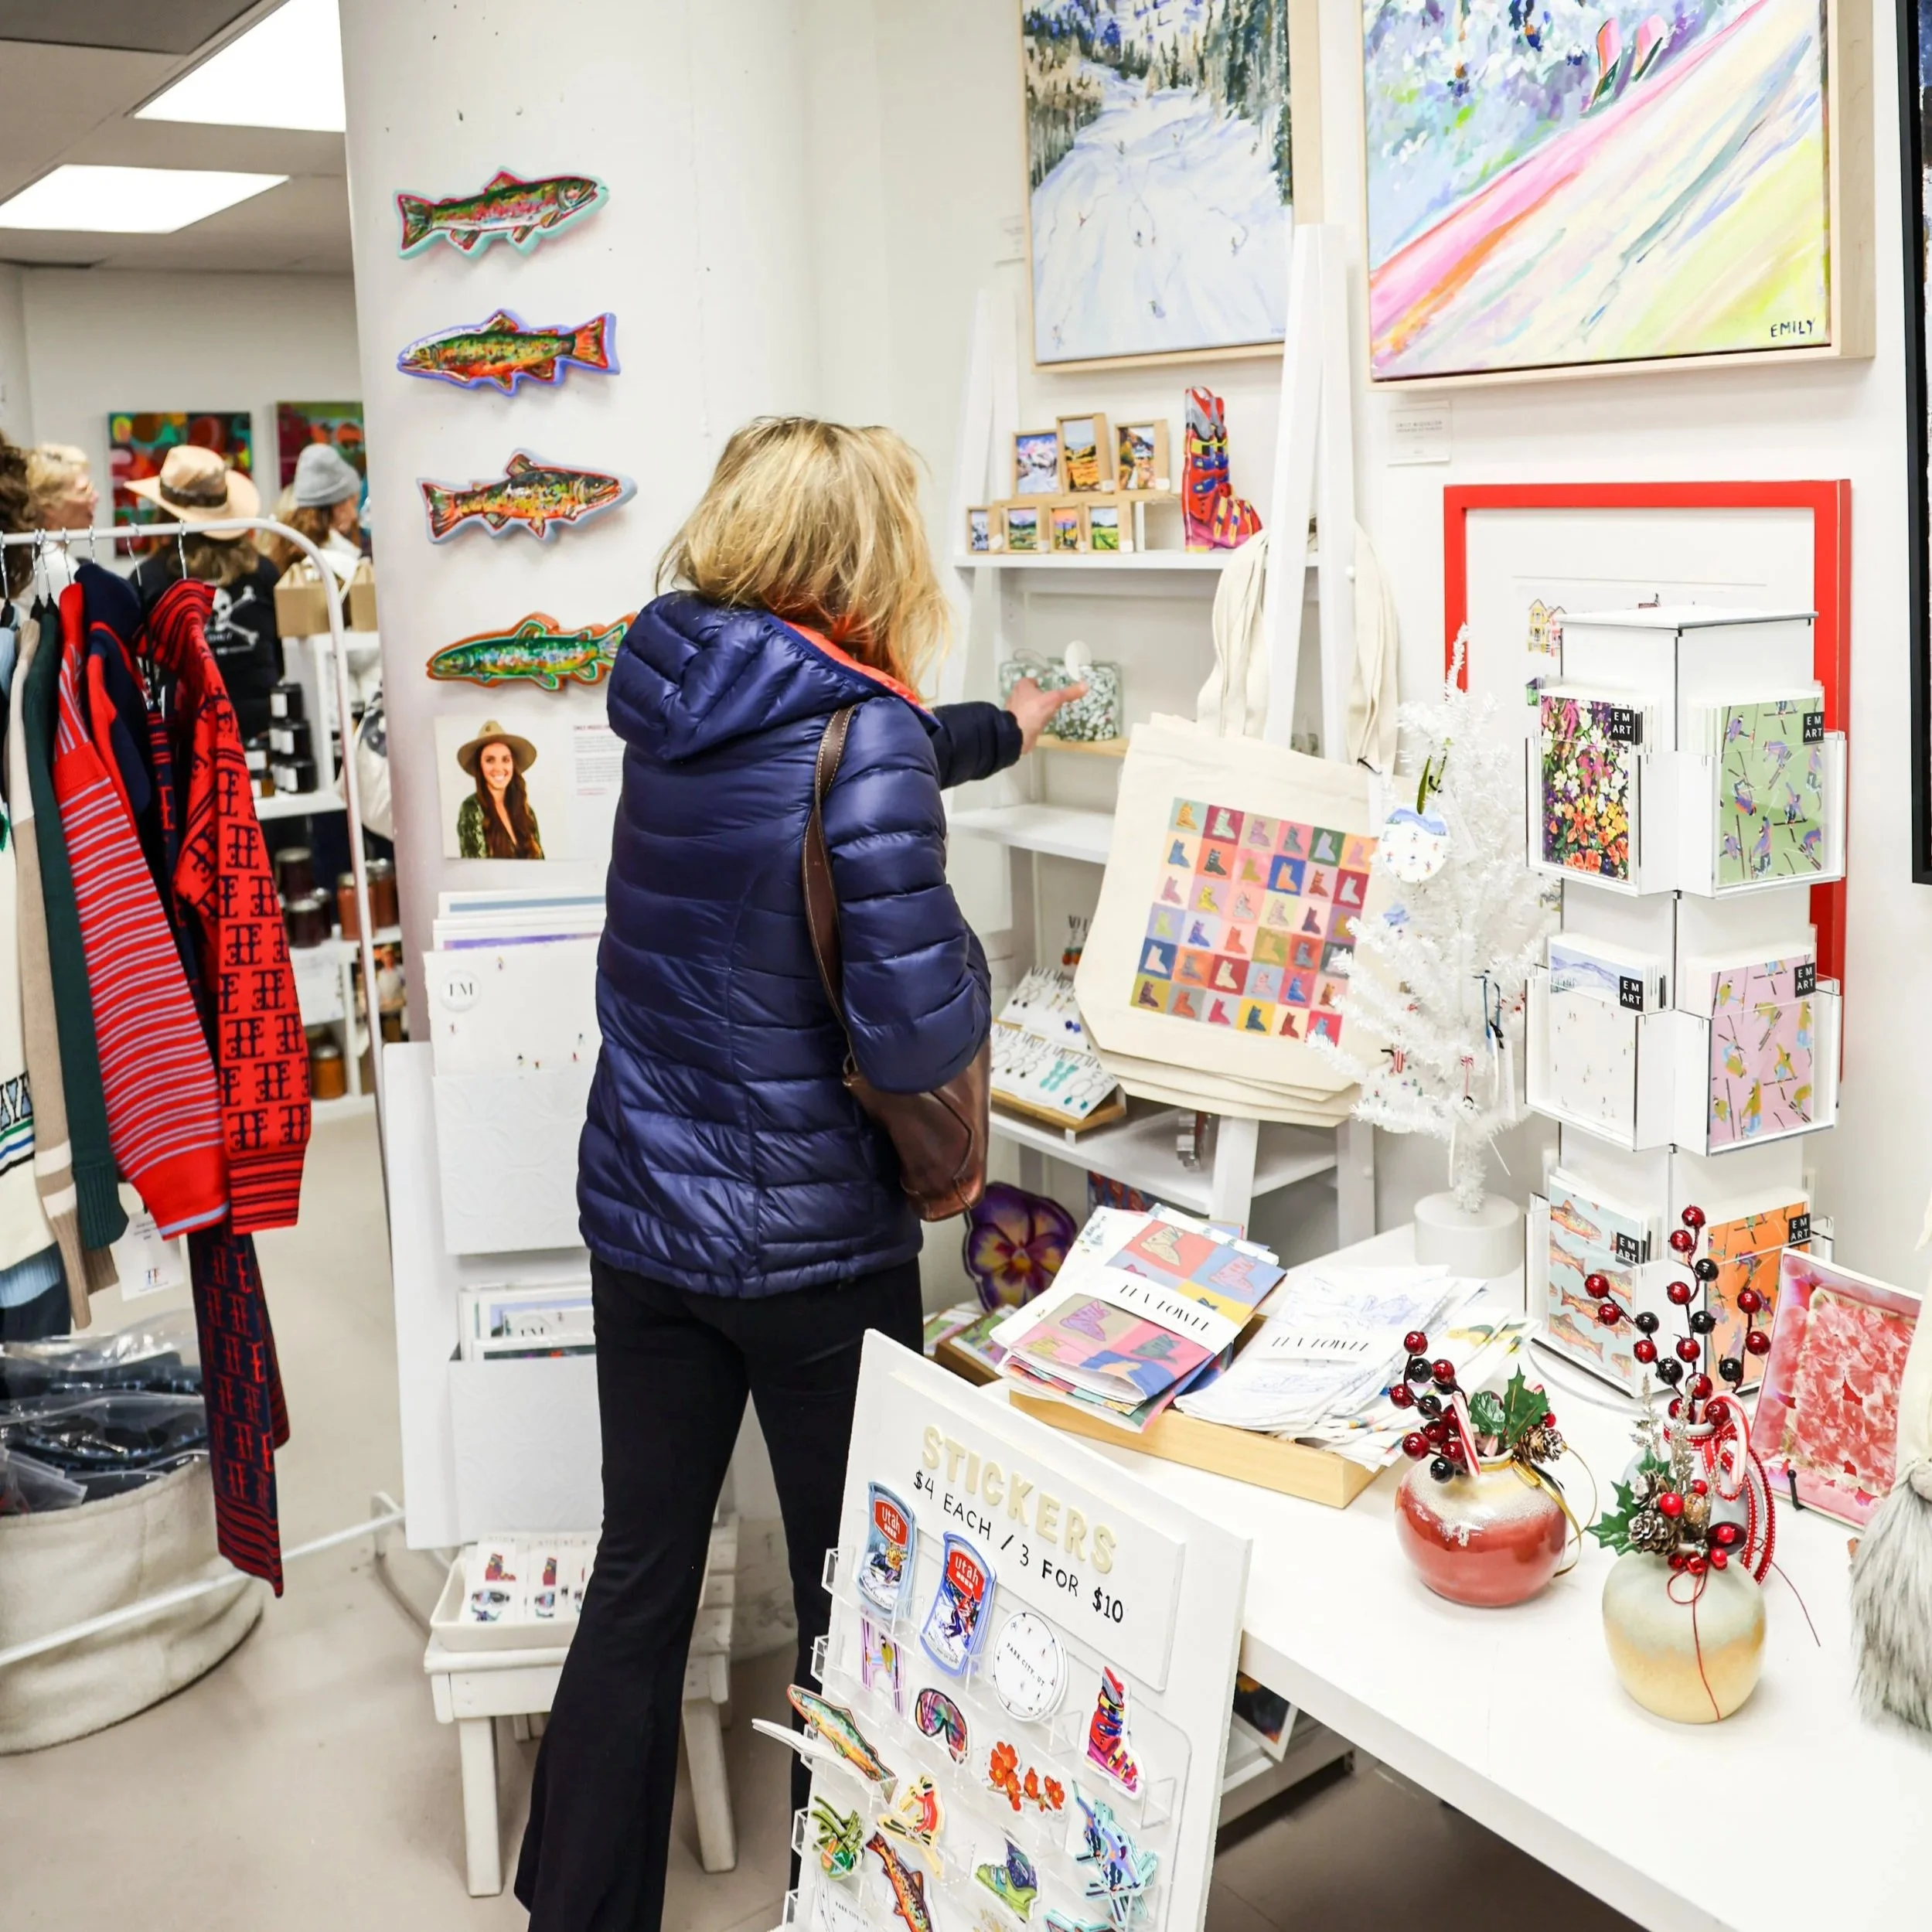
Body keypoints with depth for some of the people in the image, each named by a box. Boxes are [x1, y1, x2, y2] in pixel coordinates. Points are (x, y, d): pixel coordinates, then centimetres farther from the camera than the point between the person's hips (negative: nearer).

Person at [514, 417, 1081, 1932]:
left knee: (640, 1580, 18)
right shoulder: (865, 739, -20)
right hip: (810, 1248, -6)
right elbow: (918, 1038, -25)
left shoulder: (679, 699, 1)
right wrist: (964, 960, -3)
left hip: (640, 1220, 6)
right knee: (853, 1601, 13)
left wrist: (994, 730, 37)